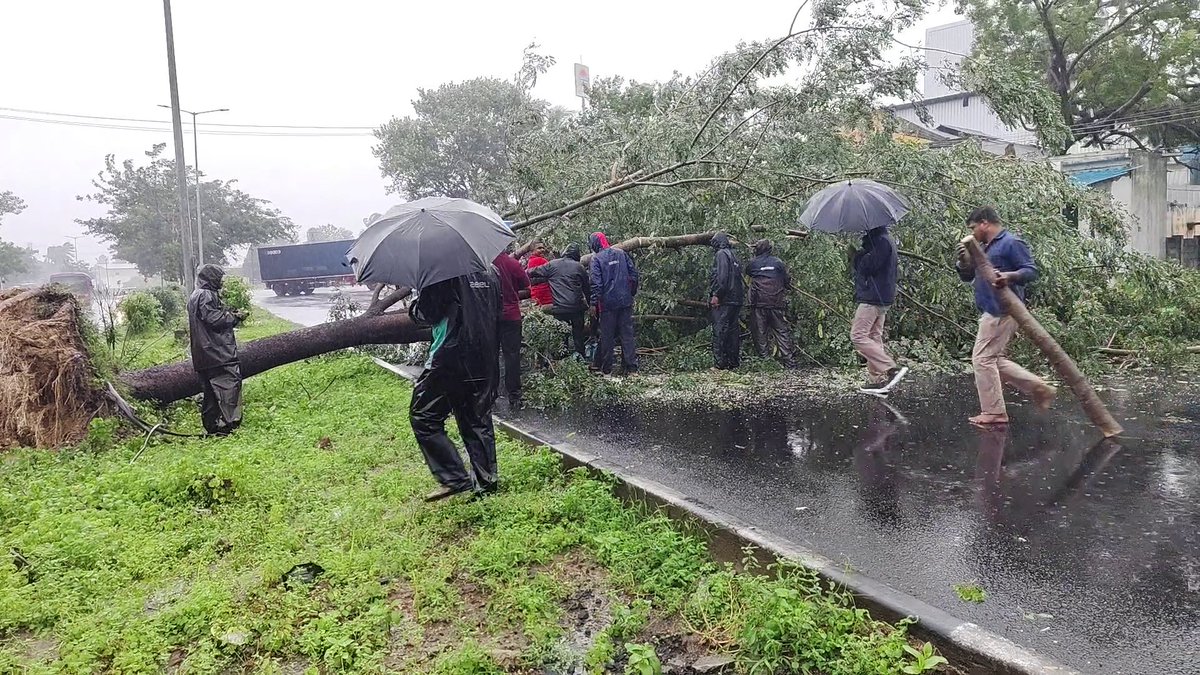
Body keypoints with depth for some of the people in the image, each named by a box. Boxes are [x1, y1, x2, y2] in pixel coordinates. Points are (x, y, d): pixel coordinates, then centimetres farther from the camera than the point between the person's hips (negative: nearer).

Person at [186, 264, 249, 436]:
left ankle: (212, 425, 14)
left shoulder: (195, 296, 21)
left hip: (203, 355, 11)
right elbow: (214, 319, -18)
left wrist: (232, 315, 14)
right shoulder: (206, 296, -12)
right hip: (217, 351, -11)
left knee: (210, 390, 11)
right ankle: (229, 422, -14)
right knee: (230, 381, -10)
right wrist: (235, 317, -5)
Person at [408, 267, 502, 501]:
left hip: (452, 357, -7)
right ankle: (486, 480, 18)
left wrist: (414, 308, 10)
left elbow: (425, 314, -11)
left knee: (423, 418, 4)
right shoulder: (491, 272, 11)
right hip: (485, 360, 7)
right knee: (478, 419, 16)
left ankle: (454, 479, -1)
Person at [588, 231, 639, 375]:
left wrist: (594, 303, -9)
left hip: (608, 302, -4)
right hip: (625, 301, 4)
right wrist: (632, 293, 15)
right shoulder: (621, 253, 7)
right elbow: (634, 274, 6)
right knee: (627, 333, 7)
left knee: (607, 336, 6)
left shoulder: (597, 258, -7)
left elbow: (596, 283, -13)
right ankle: (632, 368, 6)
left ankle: (606, 370, 12)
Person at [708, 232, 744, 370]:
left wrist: (716, 295, -18)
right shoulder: (734, 255, 20)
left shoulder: (721, 254, -6)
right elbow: (739, 277, 19)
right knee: (733, 330, 12)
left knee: (719, 331, -7)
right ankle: (734, 362, 16)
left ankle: (721, 364, -9)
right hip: (736, 300, 9)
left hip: (723, 300, -9)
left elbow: (722, 276, -18)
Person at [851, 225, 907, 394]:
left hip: (872, 297, -11)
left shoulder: (881, 240, -16)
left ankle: (892, 369, -14)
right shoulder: (883, 237, 17)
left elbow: (867, 266, -23)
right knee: (874, 338, 11)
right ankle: (876, 379, 13)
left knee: (858, 336, -11)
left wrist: (857, 254, -5)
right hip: (881, 298, 11)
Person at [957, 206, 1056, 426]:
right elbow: (967, 276, 20)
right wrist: (964, 260, 0)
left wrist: (1009, 276, -34)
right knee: (995, 360, 13)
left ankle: (993, 412, -2)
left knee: (983, 358, -8)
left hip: (1001, 311, -10)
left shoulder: (1011, 243, -9)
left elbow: (1031, 270, -16)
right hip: (992, 312, 10)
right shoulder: (984, 247, 18)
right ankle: (1039, 388, 18)